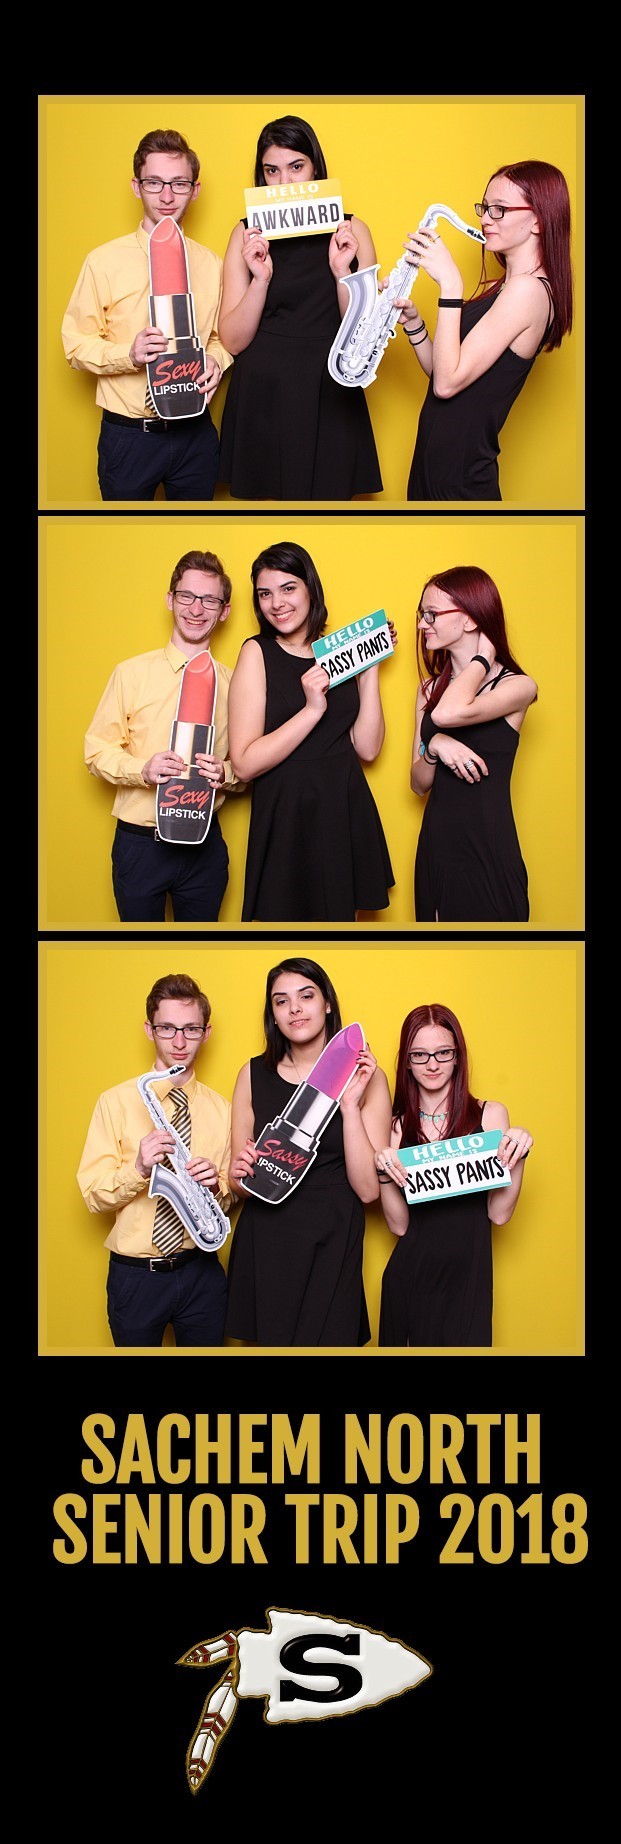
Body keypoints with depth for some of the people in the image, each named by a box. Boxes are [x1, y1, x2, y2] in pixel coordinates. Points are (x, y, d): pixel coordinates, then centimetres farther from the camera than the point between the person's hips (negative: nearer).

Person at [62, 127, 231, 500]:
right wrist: (129, 354, -22)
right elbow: (77, 344, -4)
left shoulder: (211, 265, 4)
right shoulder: (104, 262, -6)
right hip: (128, 437, -2)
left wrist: (216, 361, -10)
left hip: (196, 433, 3)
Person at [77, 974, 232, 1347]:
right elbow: (94, 1196, -8)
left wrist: (216, 1185, -13)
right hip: (136, 1275, -2)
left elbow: (228, 1200, 10)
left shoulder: (219, 1109, 4)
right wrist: (138, 1168, -27)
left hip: (201, 1272, 2)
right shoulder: (117, 1102, -5)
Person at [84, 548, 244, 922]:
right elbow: (98, 751, -1)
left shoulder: (233, 682, 3)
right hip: (139, 844, -2)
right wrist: (143, 770, -20)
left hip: (205, 846, 2)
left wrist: (225, 773, -15)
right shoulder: (132, 673, -3)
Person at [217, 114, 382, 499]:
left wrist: (342, 272, -14)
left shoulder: (351, 231, 4)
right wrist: (261, 278, -17)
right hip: (261, 399, 0)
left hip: (329, 399, 0)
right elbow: (234, 341, -3)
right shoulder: (248, 235, 3)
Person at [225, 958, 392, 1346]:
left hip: (332, 1245, -2)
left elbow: (368, 1189, -9)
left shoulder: (366, 1078, -3)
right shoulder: (254, 1075, 4)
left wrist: (350, 1106, -17)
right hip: (264, 1242, 2)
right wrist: (240, 1174, -12)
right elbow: (238, 1179, 11)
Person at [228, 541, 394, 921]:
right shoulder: (257, 653, -4)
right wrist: (312, 709, -21)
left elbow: (367, 747, -1)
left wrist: (370, 668, -2)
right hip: (287, 817, -4)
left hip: (347, 814, 4)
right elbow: (245, 764, -14)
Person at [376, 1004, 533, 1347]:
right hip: (410, 1276, 1)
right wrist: (384, 1172, -16)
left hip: (468, 1277, -1)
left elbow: (499, 1213, -2)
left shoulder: (489, 1115, 1)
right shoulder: (395, 1126, 3)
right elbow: (399, 1225, -1)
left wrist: (517, 1155, -15)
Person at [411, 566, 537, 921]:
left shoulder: (517, 686, -8)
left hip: (488, 852, -5)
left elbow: (448, 714, -27)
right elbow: (419, 783, 7)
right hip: (436, 847, 5)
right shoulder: (431, 688, 10)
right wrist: (435, 746, -15)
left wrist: (483, 658, -10)